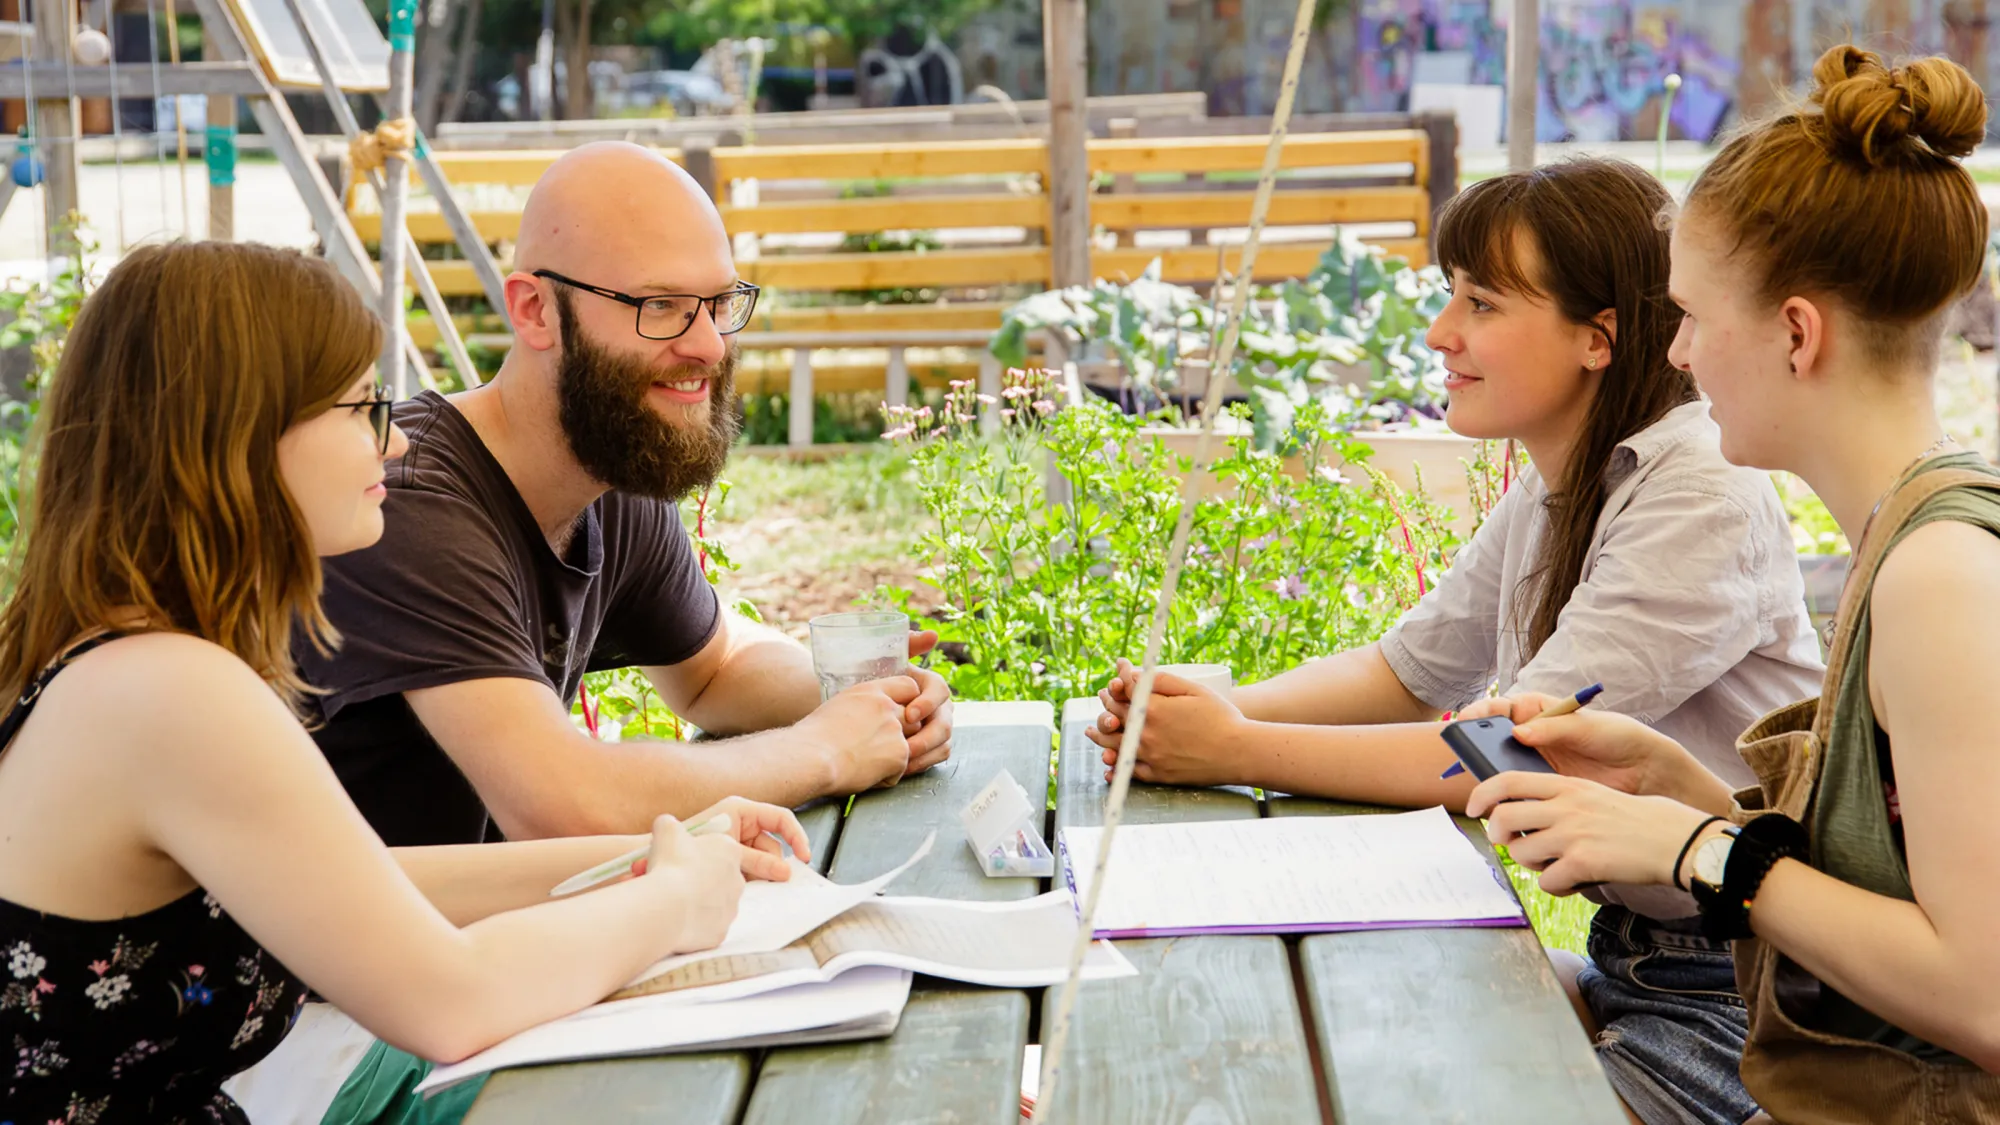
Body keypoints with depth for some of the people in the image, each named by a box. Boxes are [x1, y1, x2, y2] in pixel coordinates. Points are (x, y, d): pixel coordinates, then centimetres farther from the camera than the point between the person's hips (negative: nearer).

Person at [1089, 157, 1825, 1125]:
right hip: (1629, 961, 8)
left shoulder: (1704, 503, -22)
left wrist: (1238, 752, -20)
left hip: (1739, 1001, -8)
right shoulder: (1551, 492, 7)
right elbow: (1407, 670, 12)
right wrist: (1209, 711, -5)